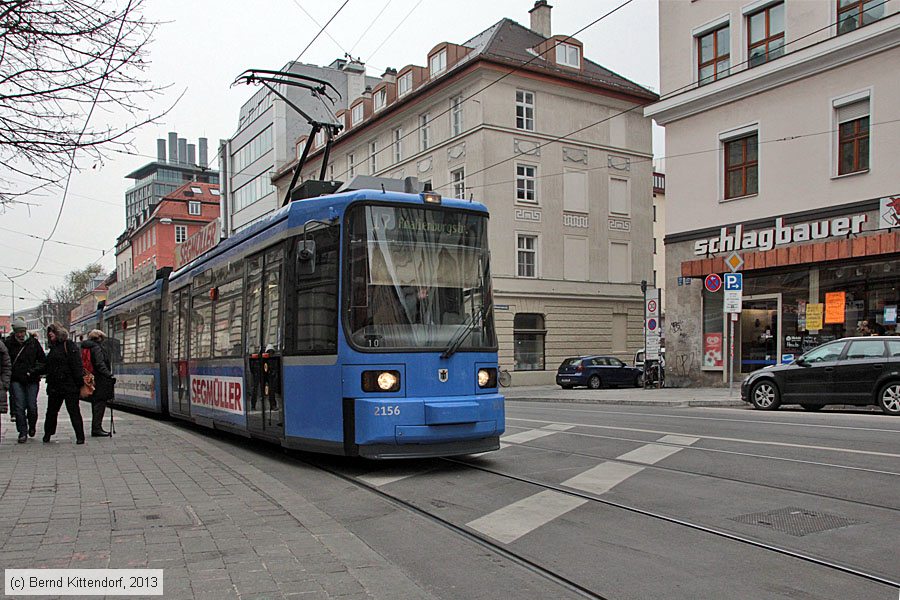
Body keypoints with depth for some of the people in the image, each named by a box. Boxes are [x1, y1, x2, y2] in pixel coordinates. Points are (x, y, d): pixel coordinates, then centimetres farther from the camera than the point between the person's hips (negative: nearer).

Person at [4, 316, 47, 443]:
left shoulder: (34, 342, 3)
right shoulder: (8, 343, 2)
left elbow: (43, 360, 8)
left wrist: (35, 371, -7)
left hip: (32, 380, 0)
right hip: (16, 380, 0)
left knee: (32, 406, 0)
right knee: (19, 407, -5)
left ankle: (32, 426, 27)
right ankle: (23, 432, 4)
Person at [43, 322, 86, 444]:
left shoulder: (69, 345, -8)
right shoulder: (53, 347, 16)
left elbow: (76, 365, -14)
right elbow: (48, 367, 22)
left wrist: (80, 383, -19)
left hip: (69, 385, -8)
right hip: (54, 386, 8)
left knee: (74, 411, -4)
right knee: (51, 410, 15)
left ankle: (80, 436, 1)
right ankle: (47, 434, 29)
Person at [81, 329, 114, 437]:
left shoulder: (85, 347, 17)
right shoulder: (97, 347, -12)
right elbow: (100, 364, -20)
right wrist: (109, 375, -21)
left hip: (92, 379, 10)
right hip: (100, 381, -10)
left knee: (96, 404, 15)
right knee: (100, 404, -6)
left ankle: (96, 428, 21)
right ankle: (96, 429, -6)